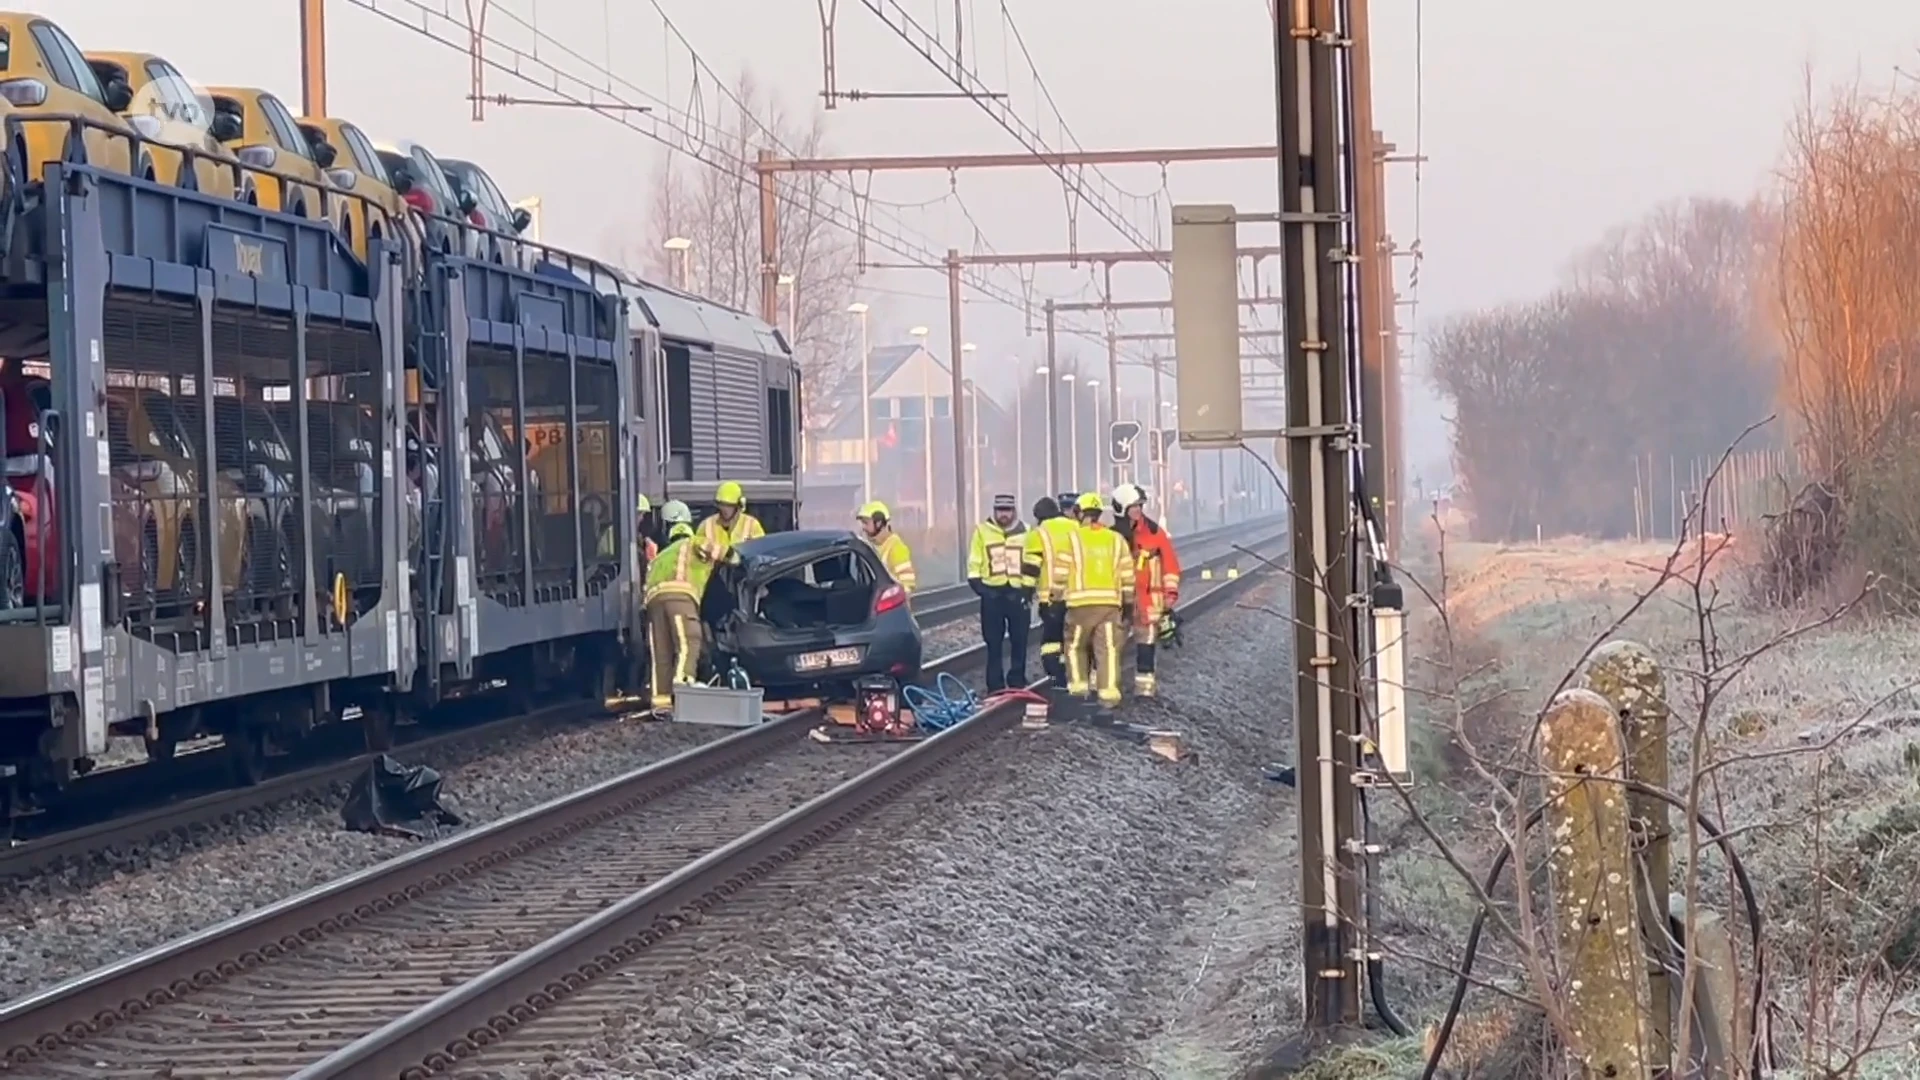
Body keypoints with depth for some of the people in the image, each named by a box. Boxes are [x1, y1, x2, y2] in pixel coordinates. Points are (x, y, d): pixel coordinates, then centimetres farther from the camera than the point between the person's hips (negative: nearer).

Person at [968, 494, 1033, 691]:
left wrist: (1028, 590, -2)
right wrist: (978, 586, -6)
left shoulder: (1025, 533, 7)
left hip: (1017, 594, 1)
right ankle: (995, 688, 4)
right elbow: (974, 564, 6)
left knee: (1019, 643, 4)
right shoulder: (982, 531, 5)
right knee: (994, 644, 1)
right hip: (992, 594, -1)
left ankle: (1018, 685, 12)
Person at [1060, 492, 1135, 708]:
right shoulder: (1116, 540, 10)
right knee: (1108, 648, 1)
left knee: (1076, 646, 14)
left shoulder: (1072, 538, 0)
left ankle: (1078, 685, 10)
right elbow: (1127, 575, 11)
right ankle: (1109, 692, -5)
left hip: (1081, 603, -2)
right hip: (1110, 603, 2)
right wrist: (1128, 603, 19)